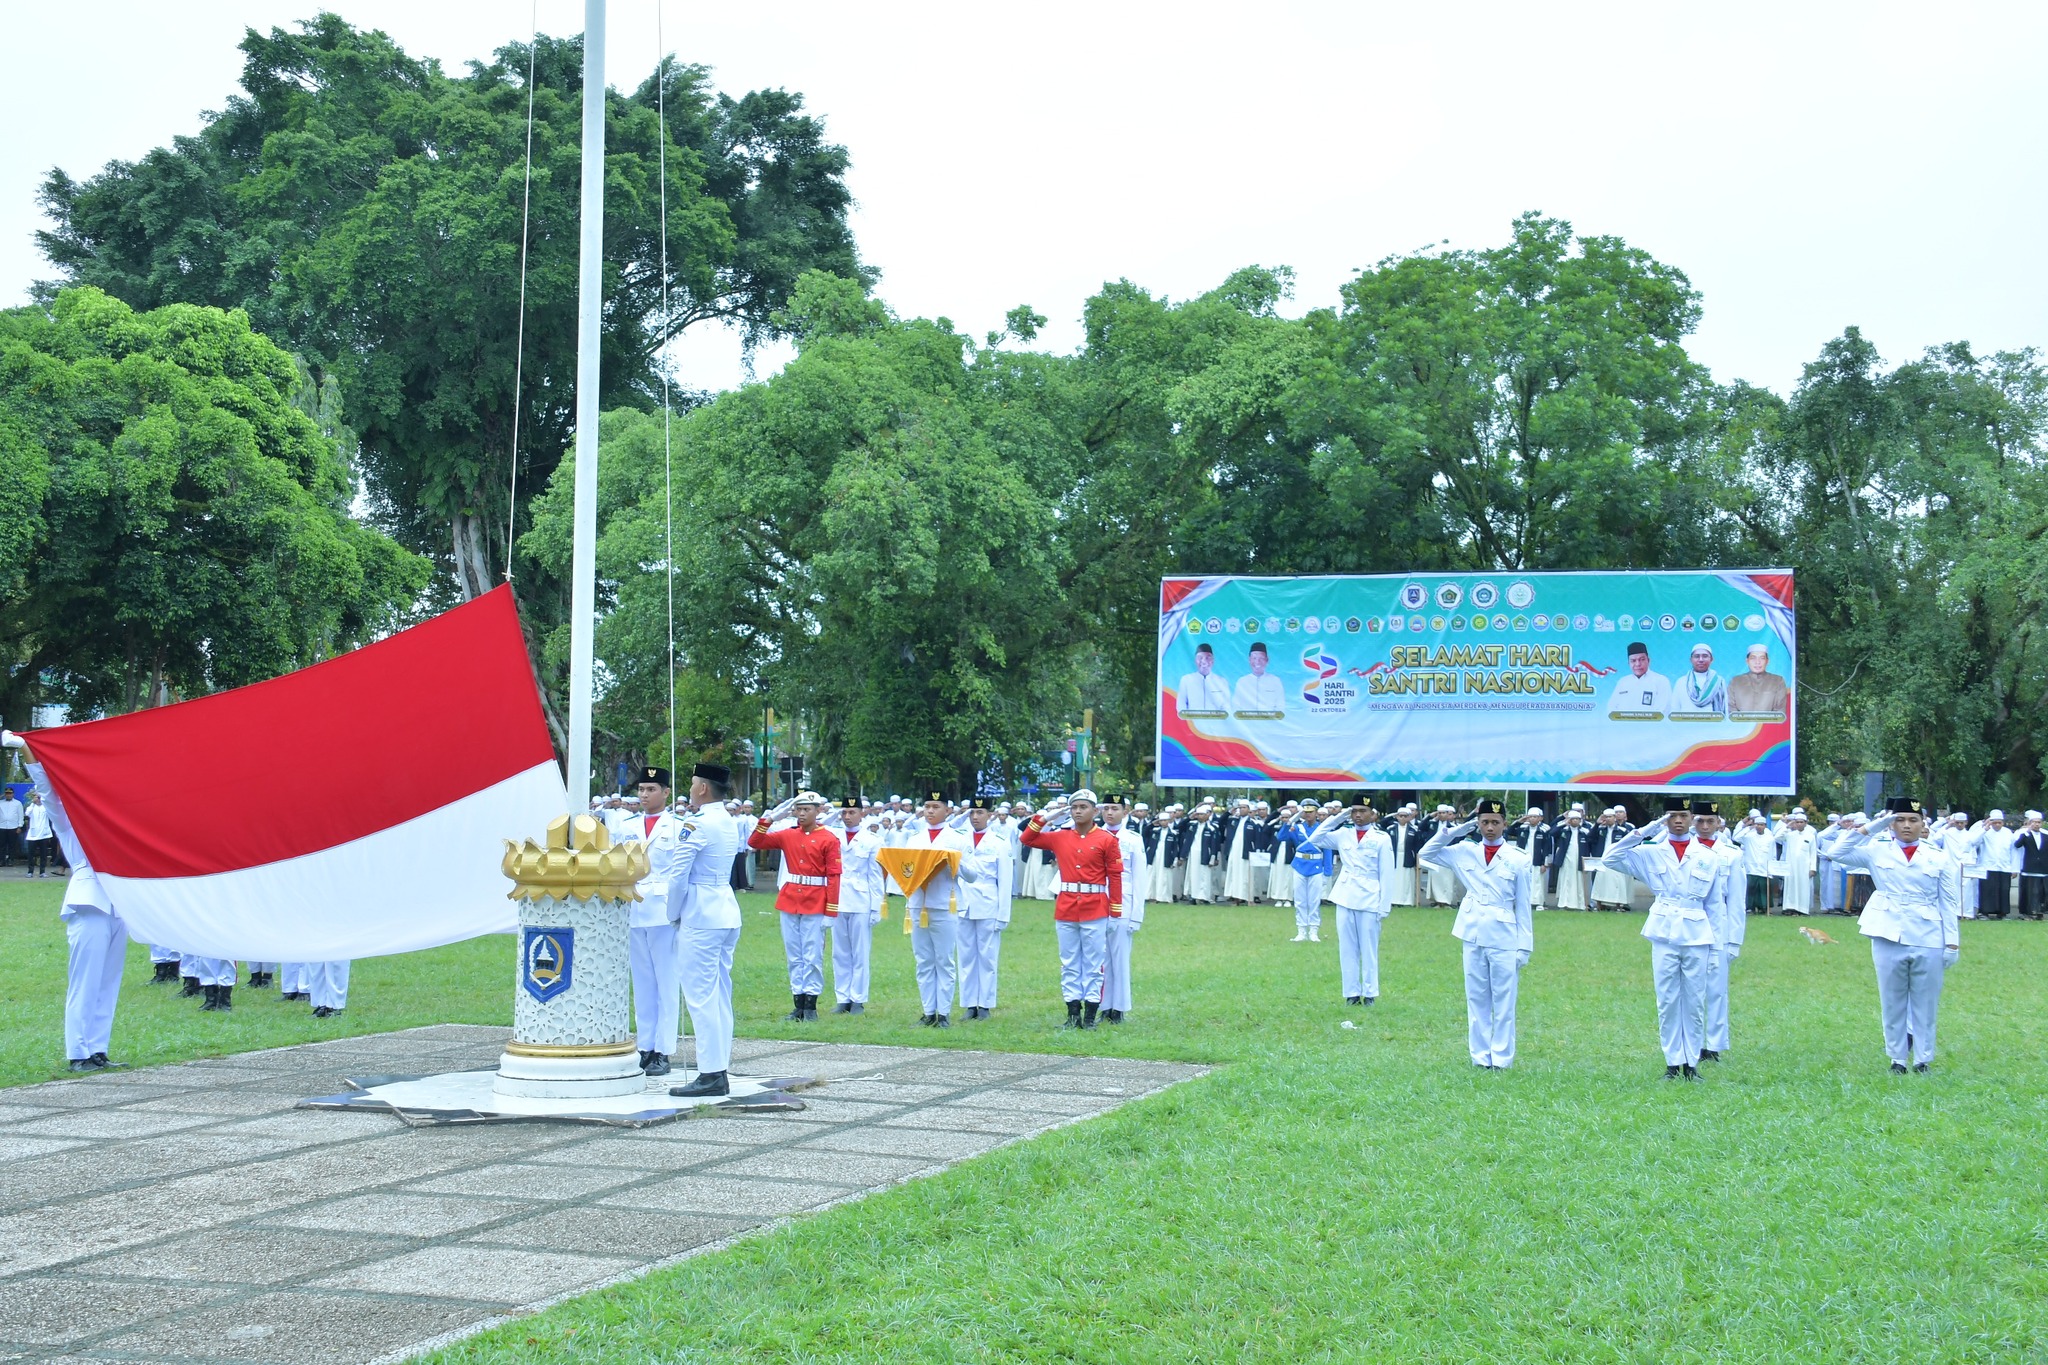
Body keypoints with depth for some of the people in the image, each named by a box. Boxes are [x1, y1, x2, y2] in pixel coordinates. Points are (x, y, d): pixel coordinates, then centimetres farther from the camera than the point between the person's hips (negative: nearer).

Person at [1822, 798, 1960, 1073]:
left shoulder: (1939, 858, 4)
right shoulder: (1877, 852, 4)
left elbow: (1948, 904, 4)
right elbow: (1836, 852, -7)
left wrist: (1953, 943, 0)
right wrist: (1871, 828, -7)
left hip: (1928, 940, 0)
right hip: (1889, 938, 0)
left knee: (1925, 1003, 6)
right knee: (1892, 1002, 8)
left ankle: (1923, 1060, 17)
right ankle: (1897, 1059, 18)